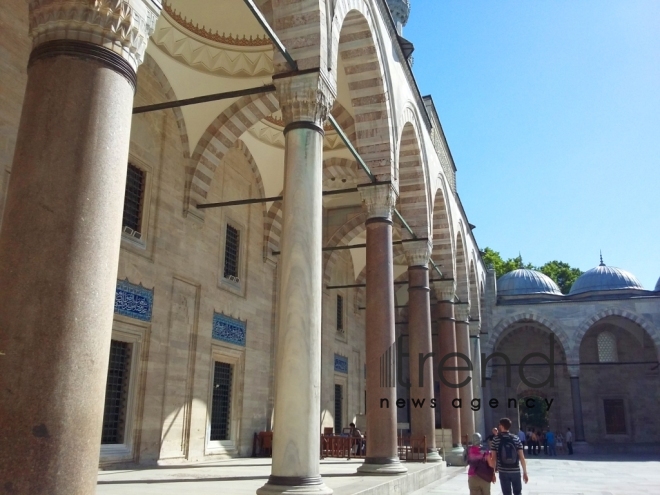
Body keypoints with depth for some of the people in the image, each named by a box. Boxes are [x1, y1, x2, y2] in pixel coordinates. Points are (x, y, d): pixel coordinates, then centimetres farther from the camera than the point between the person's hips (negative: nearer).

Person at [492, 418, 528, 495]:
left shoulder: (496, 439, -4)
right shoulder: (516, 438, 0)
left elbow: (494, 457, -5)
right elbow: (521, 457, -4)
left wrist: (495, 468, 9)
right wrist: (525, 472, 1)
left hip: (503, 472, -1)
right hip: (516, 471, 1)